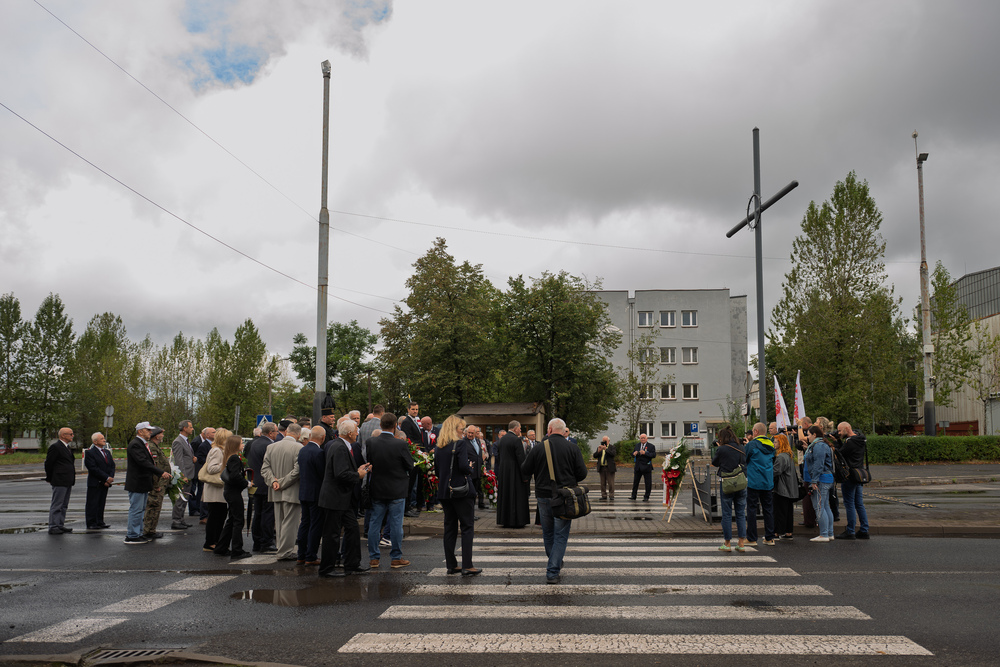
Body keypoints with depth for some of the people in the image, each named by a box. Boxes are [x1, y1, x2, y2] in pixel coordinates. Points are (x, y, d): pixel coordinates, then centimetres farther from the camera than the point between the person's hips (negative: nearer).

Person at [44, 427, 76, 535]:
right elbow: (48, 463, -11)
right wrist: (50, 478, -5)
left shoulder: (66, 447, 17)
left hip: (68, 482, 9)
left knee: (64, 505, 13)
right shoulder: (55, 447, -12)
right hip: (59, 481, -9)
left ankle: (60, 525, 20)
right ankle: (53, 527, 0)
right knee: (56, 505, -4)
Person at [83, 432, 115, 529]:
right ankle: (91, 524, 2)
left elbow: (112, 466, 13)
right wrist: (107, 478, -16)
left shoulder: (107, 452, 16)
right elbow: (93, 468, -15)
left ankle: (100, 522, 16)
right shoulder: (90, 453, -8)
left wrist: (110, 478, -3)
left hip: (105, 483, 6)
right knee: (92, 503, -3)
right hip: (94, 483, -6)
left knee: (102, 503, 9)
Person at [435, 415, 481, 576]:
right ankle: (467, 566, -3)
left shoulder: (439, 447, 10)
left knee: (450, 527, 11)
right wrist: (469, 469, -1)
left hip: (444, 491, 7)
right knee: (467, 527, -1)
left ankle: (451, 565, 14)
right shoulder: (461, 443, -11)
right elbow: (464, 466, -21)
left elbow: (437, 470, 12)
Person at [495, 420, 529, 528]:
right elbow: (521, 458, -17)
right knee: (517, 496, 0)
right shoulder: (516, 439, -15)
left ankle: (505, 520, 16)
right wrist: (524, 475, -13)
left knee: (504, 495, 12)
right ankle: (516, 520, 1)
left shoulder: (502, 439, 8)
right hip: (514, 472, -7)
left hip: (503, 472, 7)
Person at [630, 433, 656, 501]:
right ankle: (633, 496, 17)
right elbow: (633, 453, 15)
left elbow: (654, 455, -15)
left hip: (646, 467, -4)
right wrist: (634, 454, -9)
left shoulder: (651, 446, -3)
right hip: (638, 467, 4)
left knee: (648, 483, 0)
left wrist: (645, 453, -24)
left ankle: (646, 497, 11)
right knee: (635, 482, 9)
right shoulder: (637, 446, 13)